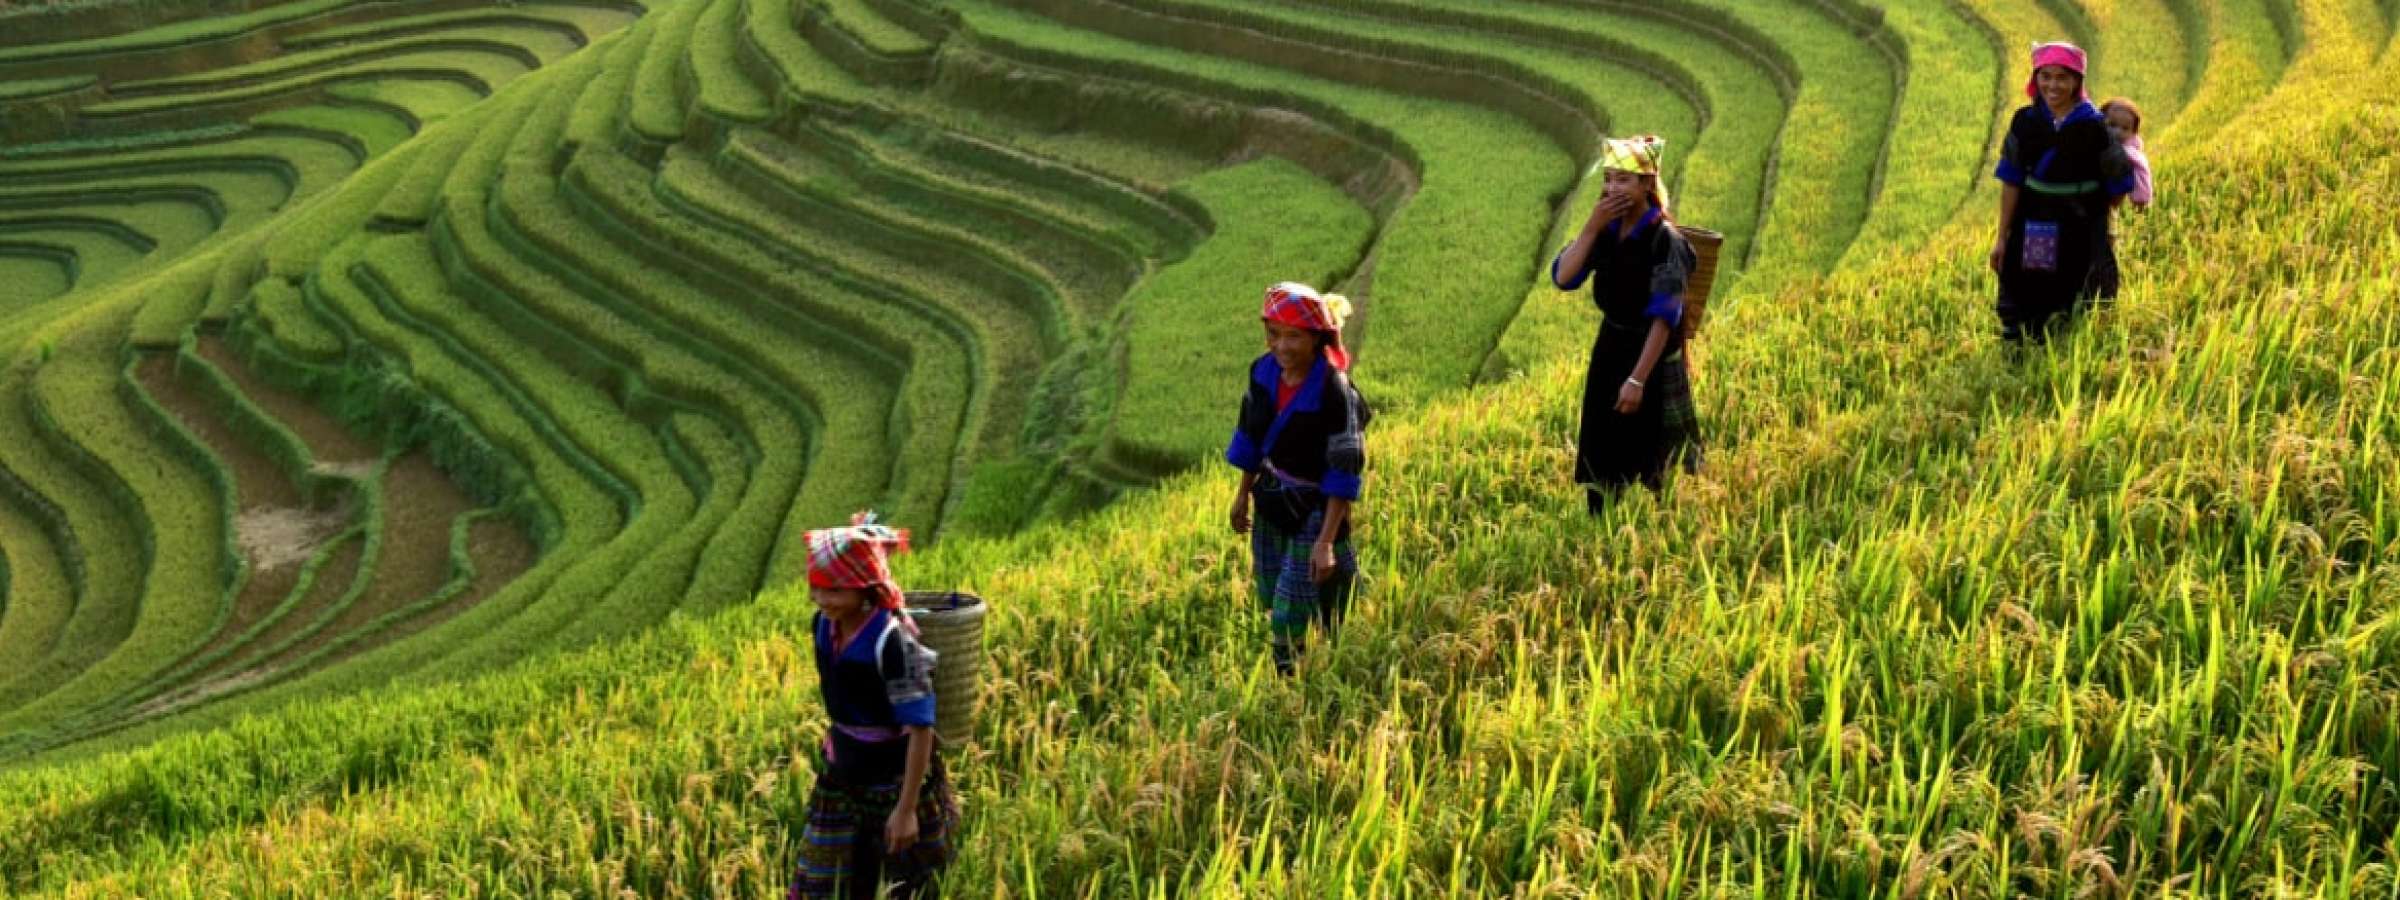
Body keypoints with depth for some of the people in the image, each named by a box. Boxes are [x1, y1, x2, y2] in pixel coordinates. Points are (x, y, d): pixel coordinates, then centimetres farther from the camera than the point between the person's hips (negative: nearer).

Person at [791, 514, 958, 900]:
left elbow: (920, 727, -24)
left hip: (893, 779, -7)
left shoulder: (893, 641, -27)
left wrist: (907, 808, -23)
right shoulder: (825, 625, -5)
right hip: (840, 777, 7)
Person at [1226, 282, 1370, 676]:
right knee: (1270, 597, 19)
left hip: (1314, 511, -7)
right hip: (1272, 504, 7)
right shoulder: (1263, 372, -8)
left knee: (1288, 621, -6)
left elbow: (1344, 473, -22)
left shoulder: (1334, 391, -26)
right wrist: (1243, 495, 16)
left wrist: (1326, 541, -24)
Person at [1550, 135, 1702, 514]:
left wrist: (1638, 379, -24)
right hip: (1609, 350, 7)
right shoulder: (1608, 232, 1)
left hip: (1651, 357, -7)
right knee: (1600, 460, 13)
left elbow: (1664, 317, -21)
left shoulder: (1664, 239, -18)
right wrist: (1592, 225, -16)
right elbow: (1563, 278, -8)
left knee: (1646, 466, 3)